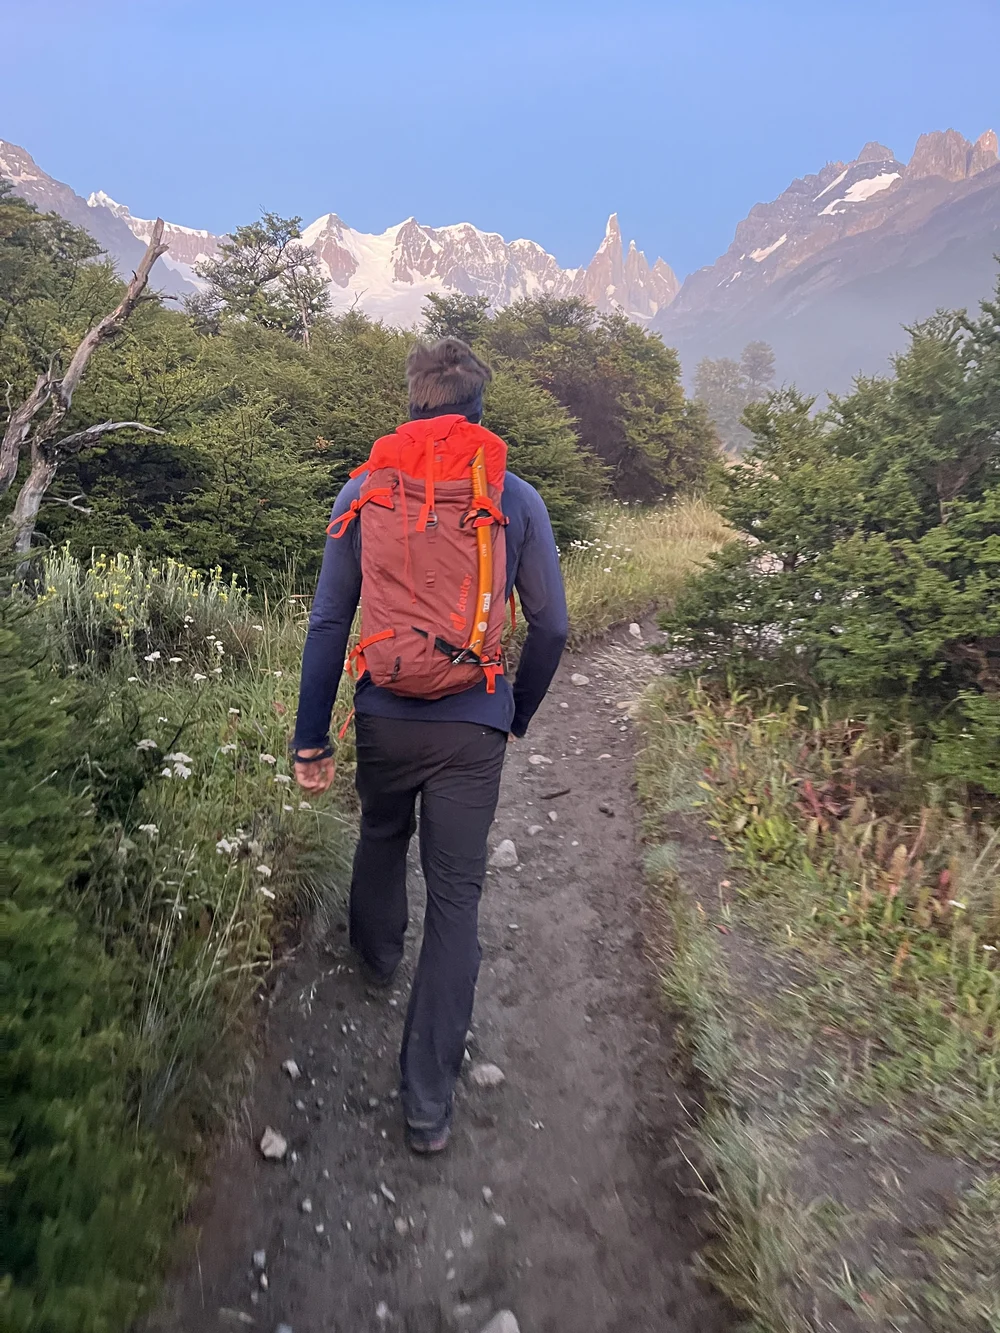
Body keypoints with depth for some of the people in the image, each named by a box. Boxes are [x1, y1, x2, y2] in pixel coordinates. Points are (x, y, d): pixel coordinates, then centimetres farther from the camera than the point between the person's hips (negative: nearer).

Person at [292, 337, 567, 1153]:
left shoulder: (364, 492, -2)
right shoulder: (517, 500, -3)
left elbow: (329, 622, -3)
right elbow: (550, 627, 0)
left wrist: (311, 737, 4)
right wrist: (518, 714, 15)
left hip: (385, 718, 2)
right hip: (473, 727, -1)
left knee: (382, 836, 30)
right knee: (456, 897, 5)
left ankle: (377, 953, 56)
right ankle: (429, 1101, 12)